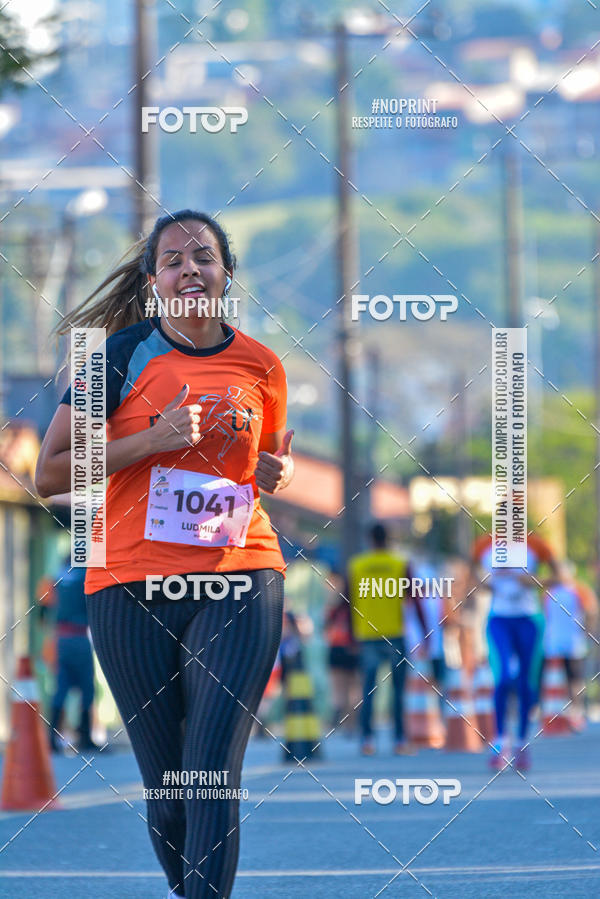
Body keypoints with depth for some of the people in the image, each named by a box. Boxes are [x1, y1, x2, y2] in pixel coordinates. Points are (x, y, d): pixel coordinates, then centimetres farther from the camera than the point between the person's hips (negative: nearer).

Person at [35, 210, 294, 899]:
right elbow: (49, 474, -2)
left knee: (214, 773, -14)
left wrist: (278, 474, 3)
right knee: (165, 783, 6)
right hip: (131, 589, -1)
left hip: (241, 583, 1)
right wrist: (151, 440, -13)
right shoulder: (124, 356, 0)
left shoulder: (262, 367, 9)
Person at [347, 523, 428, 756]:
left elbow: (350, 603, 6)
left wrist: (352, 634, 13)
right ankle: (399, 740, 2)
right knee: (398, 688, 5)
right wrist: (424, 632, 3)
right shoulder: (401, 566, 0)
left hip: (366, 636, 1)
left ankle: (367, 739, -5)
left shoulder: (356, 566, 4)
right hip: (394, 635, -1)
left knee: (368, 690, 5)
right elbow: (415, 601, -2)